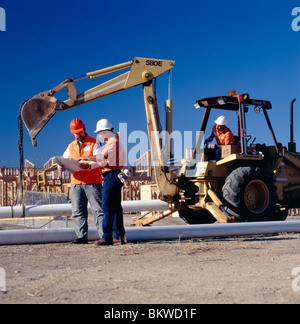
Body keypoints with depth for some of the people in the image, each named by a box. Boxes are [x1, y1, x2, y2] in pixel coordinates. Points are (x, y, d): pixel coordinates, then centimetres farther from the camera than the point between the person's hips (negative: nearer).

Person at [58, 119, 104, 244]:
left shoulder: (94, 143, 3)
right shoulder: (71, 146, 18)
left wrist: (89, 166, -32)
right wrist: (61, 167, -9)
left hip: (92, 182, -5)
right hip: (76, 183, 5)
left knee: (98, 209, -7)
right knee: (78, 212, 2)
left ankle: (104, 236, -7)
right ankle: (82, 236, 6)